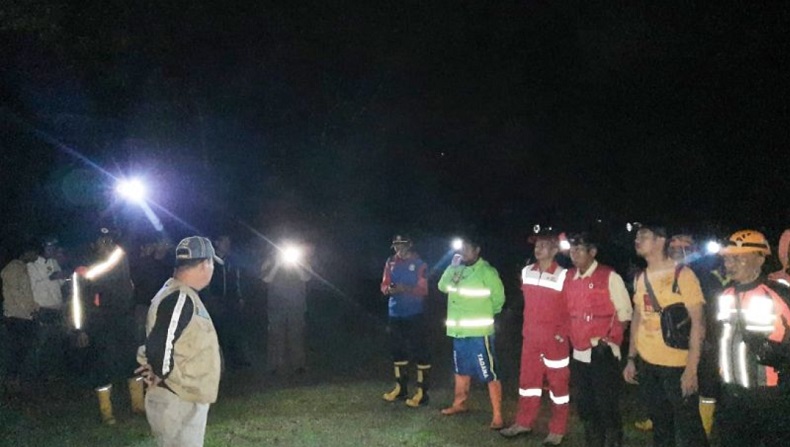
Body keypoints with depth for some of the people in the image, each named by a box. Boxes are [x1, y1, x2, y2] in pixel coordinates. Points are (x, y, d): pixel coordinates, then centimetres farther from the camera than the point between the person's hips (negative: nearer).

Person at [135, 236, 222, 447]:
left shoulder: (183, 295, 12)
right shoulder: (179, 299, -21)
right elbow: (158, 350, -29)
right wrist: (175, 381, -14)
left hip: (186, 402, 10)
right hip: (177, 404, -10)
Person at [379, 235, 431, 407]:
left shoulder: (419, 264, -7)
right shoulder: (391, 262, 6)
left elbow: (424, 289, -10)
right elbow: (384, 285, 8)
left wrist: (406, 289, -26)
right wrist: (388, 289, -15)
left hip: (415, 314, -5)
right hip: (396, 313, 5)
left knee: (420, 351, -4)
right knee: (397, 350, 14)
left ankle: (422, 392, 1)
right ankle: (400, 388, 28)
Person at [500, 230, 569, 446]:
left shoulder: (563, 275, -13)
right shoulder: (526, 272, 5)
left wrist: (562, 333, -14)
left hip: (554, 339, -6)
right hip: (530, 337, 6)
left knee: (558, 383, 4)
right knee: (527, 380, 14)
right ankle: (524, 423, 26)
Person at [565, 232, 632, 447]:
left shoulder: (609, 277, -7)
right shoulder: (569, 277, 9)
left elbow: (624, 312, -5)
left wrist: (611, 340, -10)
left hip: (603, 354, -6)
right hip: (578, 354, 6)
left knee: (607, 407, -2)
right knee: (585, 407, 14)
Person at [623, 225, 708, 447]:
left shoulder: (682, 274, -11)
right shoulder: (640, 278, 7)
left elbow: (698, 322, -14)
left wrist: (692, 368, -19)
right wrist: (631, 358, 12)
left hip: (678, 365, -6)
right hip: (647, 364, 6)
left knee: (688, 429, 2)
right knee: (660, 425, 18)